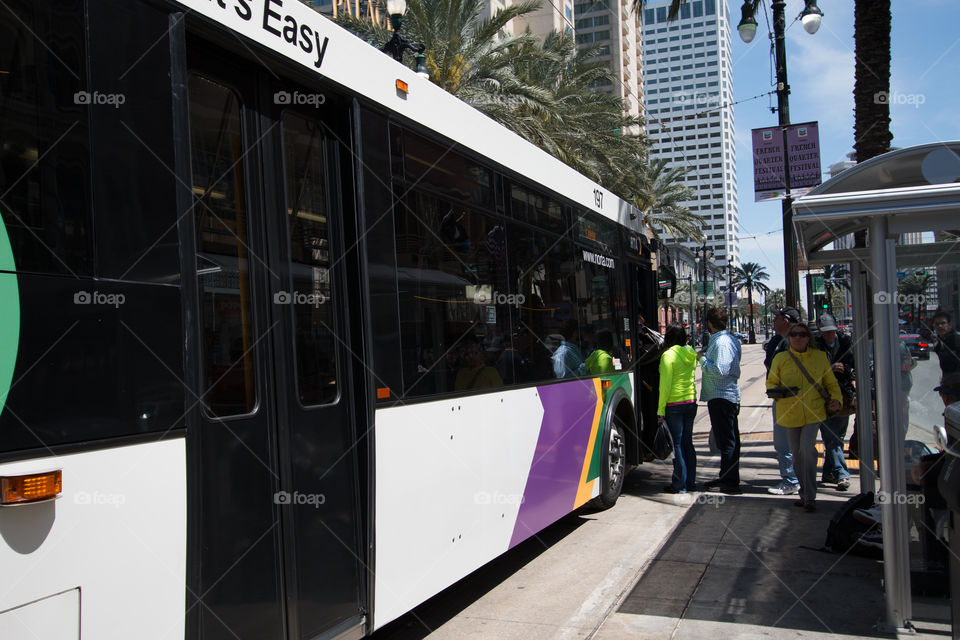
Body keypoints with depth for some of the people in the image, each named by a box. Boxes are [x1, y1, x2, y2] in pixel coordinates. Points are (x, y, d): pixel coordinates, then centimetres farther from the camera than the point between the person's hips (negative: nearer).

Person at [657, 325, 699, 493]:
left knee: (677, 444, 0)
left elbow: (665, 385, -14)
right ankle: (691, 482, 19)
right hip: (691, 402, 7)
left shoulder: (668, 356, -13)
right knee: (687, 443, 14)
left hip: (674, 405, -6)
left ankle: (679, 485, 4)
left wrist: (660, 410, -11)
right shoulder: (691, 354, 7)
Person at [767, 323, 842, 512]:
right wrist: (775, 391, -16)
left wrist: (836, 399, -3)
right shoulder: (780, 358, 5)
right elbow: (771, 382, 7)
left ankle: (810, 496, -9)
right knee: (797, 454, 9)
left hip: (813, 413, -1)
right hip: (789, 414, 2)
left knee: (807, 449, -17)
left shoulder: (820, 356, 7)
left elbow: (831, 382, 14)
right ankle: (804, 492, 25)